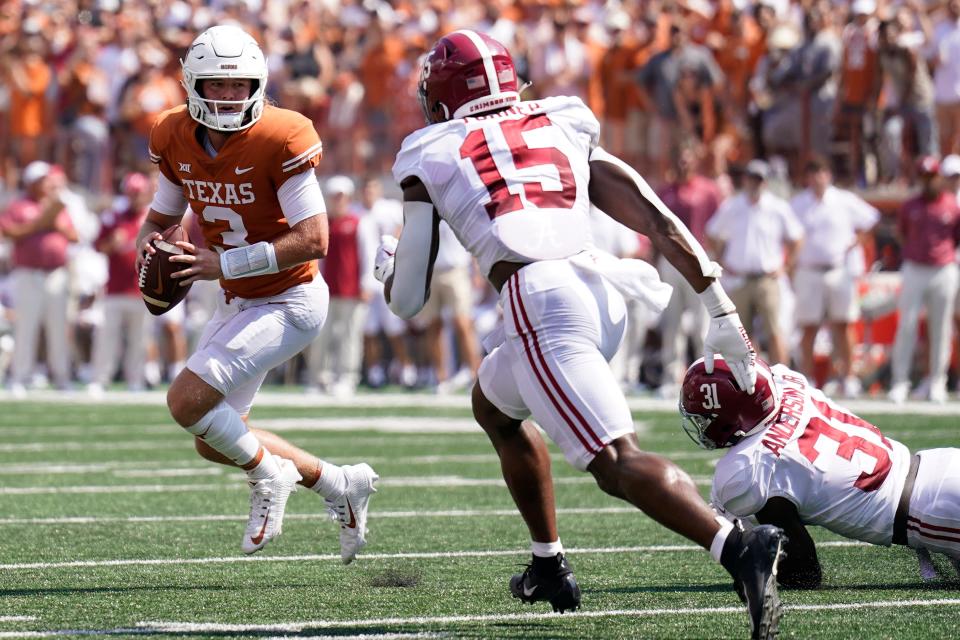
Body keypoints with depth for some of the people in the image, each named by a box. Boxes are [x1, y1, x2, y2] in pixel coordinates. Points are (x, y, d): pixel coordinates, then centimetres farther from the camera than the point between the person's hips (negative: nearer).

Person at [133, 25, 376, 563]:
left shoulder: (280, 140, -23)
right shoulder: (176, 140, -2)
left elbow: (313, 240, -25)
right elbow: (160, 217, 12)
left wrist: (222, 264, -28)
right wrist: (149, 246, -13)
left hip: (289, 303, -8)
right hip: (239, 304, 8)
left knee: (187, 401, -19)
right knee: (214, 442, 13)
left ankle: (268, 476, 7)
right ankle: (341, 486, 27)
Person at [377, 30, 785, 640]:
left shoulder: (431, 158, 14)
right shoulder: (565, 129, 24)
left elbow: (407, 300, 18)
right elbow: (659, 222, 15)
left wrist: (387, 266, 42)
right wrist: (723, 313, 15)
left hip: (540, 305, -6)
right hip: (604, 297, 7)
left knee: (618, 462, -18)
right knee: (494, 405, 33)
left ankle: (739, 549, -43)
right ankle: (550, 567, 37)